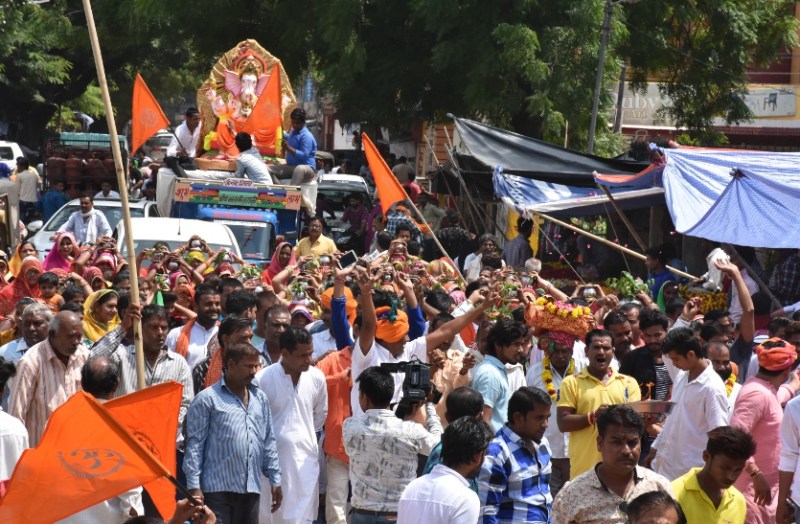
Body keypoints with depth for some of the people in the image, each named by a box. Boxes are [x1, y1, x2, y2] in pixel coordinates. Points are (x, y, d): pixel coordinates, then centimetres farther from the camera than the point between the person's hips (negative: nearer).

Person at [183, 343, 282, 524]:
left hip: (250, 489, 6)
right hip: (217, 489, -6)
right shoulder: (207, 399, -3)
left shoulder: (260, 398, 15)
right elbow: (194, 445, -6)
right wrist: (194, 486, -12)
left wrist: (275, 480, 13)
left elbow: (269, 442, 18)